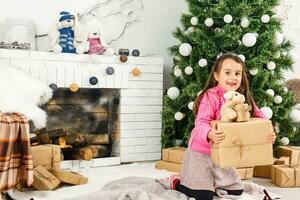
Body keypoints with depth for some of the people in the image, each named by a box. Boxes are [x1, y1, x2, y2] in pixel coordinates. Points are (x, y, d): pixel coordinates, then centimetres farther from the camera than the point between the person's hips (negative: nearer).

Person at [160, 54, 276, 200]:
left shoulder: (244, 98, 0)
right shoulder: (210, 96, -22)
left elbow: (258, 116, -1)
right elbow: (201, 123, -28)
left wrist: (269, 132, -22)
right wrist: (210, 134, -51)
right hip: (201, 152, -7)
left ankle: (211, 183, 37)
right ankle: (176, 183, 17)